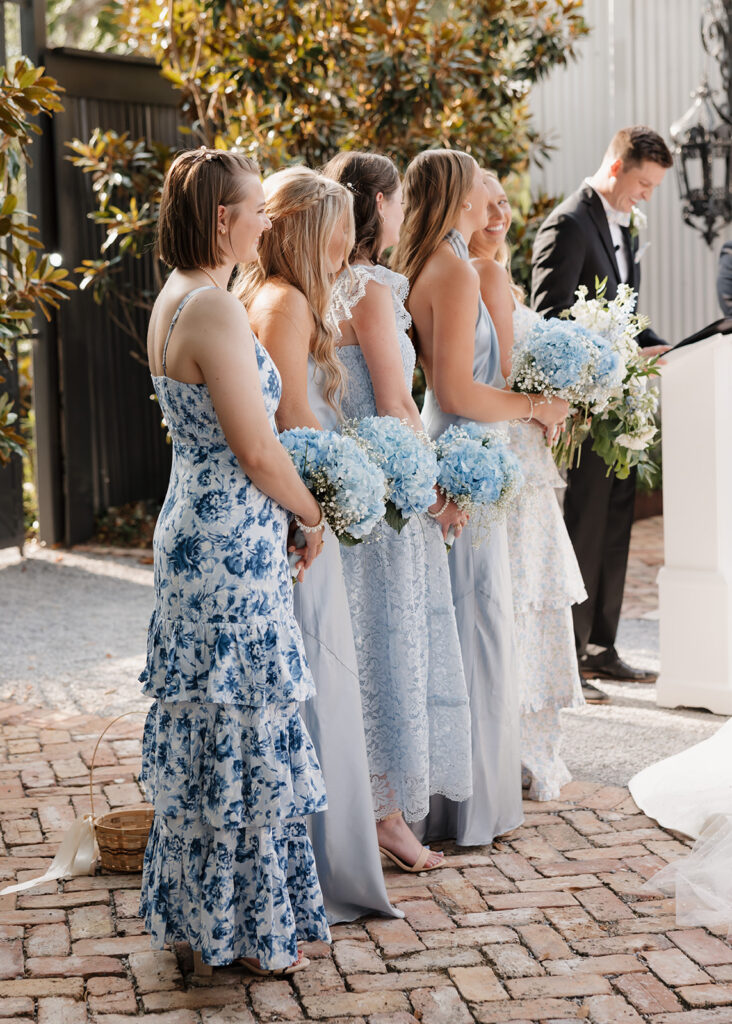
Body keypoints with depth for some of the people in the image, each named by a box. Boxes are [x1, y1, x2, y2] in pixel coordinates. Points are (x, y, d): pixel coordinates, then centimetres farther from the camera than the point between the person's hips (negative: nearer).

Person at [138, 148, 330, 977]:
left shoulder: (175, 300, 11)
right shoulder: (216, 311, -20)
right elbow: (257, 452, -19)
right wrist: (313, 515, -3)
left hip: (192, 529, 10)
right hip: (233, 544, -10)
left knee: (202, 733, 17)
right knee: (242, 732, 1)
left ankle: (196, 916, 28)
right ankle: (247, 929, 14)